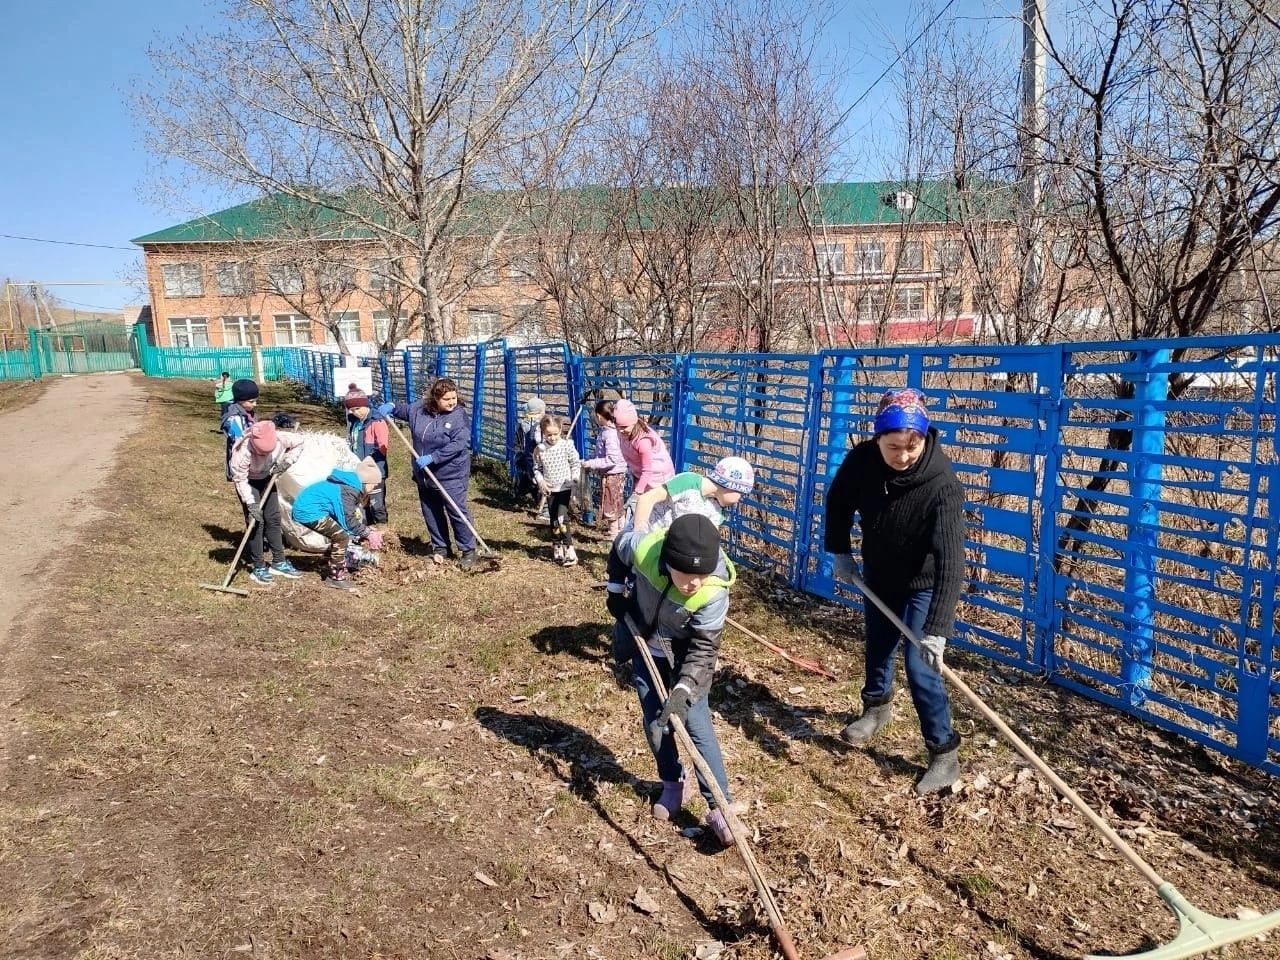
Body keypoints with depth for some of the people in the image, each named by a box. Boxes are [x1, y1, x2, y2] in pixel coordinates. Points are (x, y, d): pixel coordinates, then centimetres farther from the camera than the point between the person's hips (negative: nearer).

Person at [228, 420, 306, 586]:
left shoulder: (281, 439, -32)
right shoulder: (243, 452, -39)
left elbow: (299, 441, -10)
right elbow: (240, 479, -28)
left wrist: (286, 462, -22)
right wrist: (251, 504, -32)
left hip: (267, 477, 4)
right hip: (248, 481, -4)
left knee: (273, 518, 7)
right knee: (255, 521, -9)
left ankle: (279, 563, 17)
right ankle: (258, 568, 1)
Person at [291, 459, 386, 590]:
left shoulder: (351, 484, 11)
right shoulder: (349, 490, -19)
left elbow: (353, 517, 16)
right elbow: (349, 520, -16)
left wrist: (365, 534, 8)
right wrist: (368, 534, -6)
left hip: (305, 506, 10)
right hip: (309, 511, -10)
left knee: (339, 535, 20)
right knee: (342, 537, -9)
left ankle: (331, 567, 33)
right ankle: (336, 578, 0)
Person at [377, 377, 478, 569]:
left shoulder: (459, 415, -15)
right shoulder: (420, 410, 2)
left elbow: (458, 444, -25)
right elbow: (405, 409, 26)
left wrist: (432, 457, -26)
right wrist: (391, 406, 4)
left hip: (450, 476, -6)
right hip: (424, 476, 6)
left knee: (458, 513, -3)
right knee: (431, 514, 16)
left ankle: (468, 551, 9)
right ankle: (440, 548, 31)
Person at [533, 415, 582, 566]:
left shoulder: (567, 445, -9)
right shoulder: (539, 449, -2)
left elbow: (575, 463, -2)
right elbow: (537, 468, 9)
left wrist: (574, 479, -14)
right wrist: (541, 481, -7)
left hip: (565, 487, -4)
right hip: (550, 489, 4)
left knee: (562, 518, -16)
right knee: (553, 520, 10)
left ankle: (570, 550, -12)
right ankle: (558, 549, 23)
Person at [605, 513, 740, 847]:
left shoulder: (713, 593, -37)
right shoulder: (643, 547, -33)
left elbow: (703, 650, -29)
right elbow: (618, 548, -7)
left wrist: (684, 690, -41)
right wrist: (616, 590, -3)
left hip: (685, 653, -3)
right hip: (645, 645, 3)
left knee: (695, 721, -10)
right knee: (654, 721, 10)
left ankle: (719, 805, 0)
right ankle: (673, 784, 32)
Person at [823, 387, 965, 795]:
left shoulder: (942, 485, -35)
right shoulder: (862, 460, -23)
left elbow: (950, 561, -40)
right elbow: (838, 503, -1)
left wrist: (937, 629, -46)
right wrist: (839, 551, -6)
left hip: (922, 586, -5)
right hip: (878, 576, 5)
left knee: (921, 667, -9)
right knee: (876, 648, 22)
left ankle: (945, 753, 8)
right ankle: (877, 706, 50)